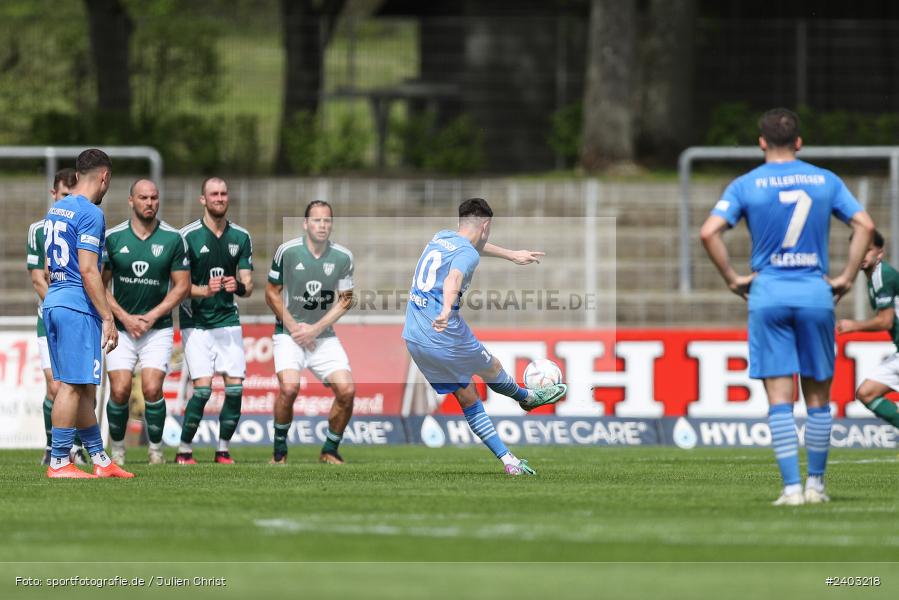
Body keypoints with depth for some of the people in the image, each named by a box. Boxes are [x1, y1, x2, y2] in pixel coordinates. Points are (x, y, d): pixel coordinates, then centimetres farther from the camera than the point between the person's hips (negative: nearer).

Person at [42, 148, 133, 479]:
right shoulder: (90, 214, -13)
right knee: (73, 385, -6)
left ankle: (99, 459, 17)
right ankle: (58, 461, -5)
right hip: (78, 307, -9)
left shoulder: (55, 210, 15)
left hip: (53, 302, 9)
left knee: (84, 388, 13)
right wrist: (108, 318, -17)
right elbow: (88, 270, -18)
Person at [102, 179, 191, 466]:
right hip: (120, 326, 1)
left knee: (152, 390, -14)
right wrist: (125, 318, -7)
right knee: (120, 391, -9)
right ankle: (117, 450, 11)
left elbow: (182, 286, 1)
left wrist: (152, 316, -8)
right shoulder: (112, 237, -1)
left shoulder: (172, 238, -2)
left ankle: (156, 450, 4)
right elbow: (100, 284, 4)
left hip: (157, 328, -1)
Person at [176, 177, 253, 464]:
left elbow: (248, 285, 4)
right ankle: (184, 450, -1)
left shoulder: (241, 237, 6)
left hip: (228, 321, 4)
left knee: (235, 386, -5)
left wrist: (239, 287, -19)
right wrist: (205, 291, -25)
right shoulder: (187, 236, -6)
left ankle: (223, 450, 8)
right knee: (203, 387, -14)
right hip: (195, 321, -4)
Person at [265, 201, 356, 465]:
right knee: (289, 387, -26)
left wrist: (315, 329, -7)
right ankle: (280, 450, -4)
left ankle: (330, 451, 8)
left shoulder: (343, 257, -2)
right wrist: (294, 327, -9)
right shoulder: (287, 251, -9)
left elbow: (345, 300, 4)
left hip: (324, 336, 3)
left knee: (347, 390, -13)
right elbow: (272, 294, -1)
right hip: (289, 333, -3)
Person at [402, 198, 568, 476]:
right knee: (493, 370, 22)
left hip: (413, 338, 8)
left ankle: (508, 460, 15)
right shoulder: (468, 253, -13)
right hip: (446, 337, -8)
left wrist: (511, 255, 48)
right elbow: (453, 279, -36)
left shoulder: (441, 237, 13)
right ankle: (528, 397, 50)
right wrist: (446, 311, -55)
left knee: (468, 398, 13)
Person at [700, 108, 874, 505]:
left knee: (780, 399, -2)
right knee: (818, 396, 11)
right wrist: (847, 277, 5)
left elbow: (709, 232, -10)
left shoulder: (745, 185, 0)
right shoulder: (825, 181, 5)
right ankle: (816, 484, 14)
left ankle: (792, 487, -9)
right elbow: (864, 225, 0)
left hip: (768, 294, -1)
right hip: (815, 293, 1)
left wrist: (732, 278, -1)